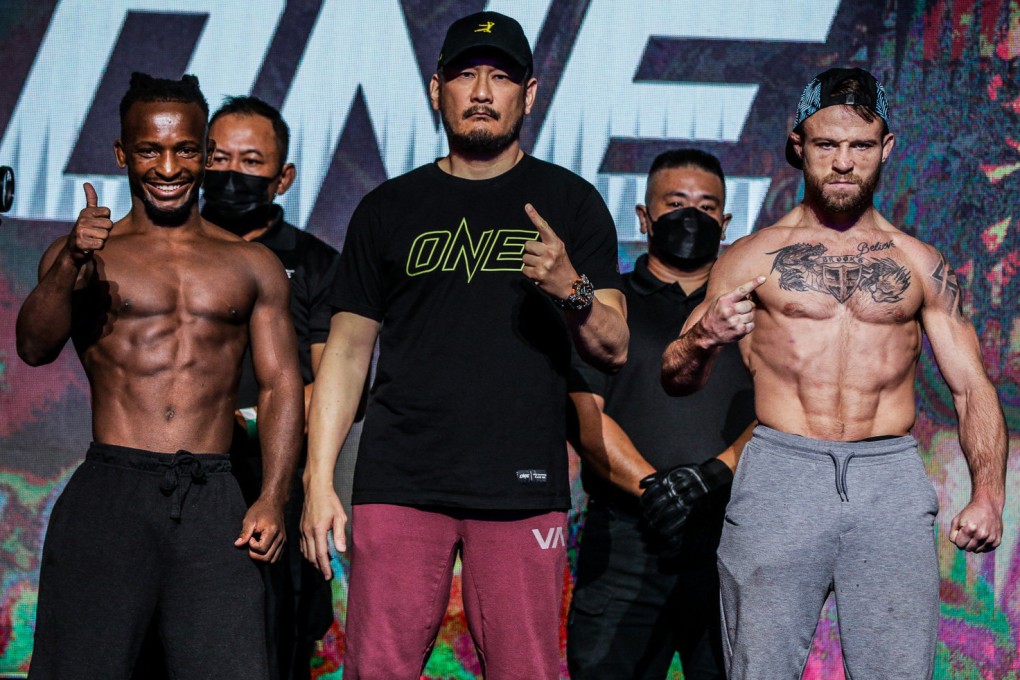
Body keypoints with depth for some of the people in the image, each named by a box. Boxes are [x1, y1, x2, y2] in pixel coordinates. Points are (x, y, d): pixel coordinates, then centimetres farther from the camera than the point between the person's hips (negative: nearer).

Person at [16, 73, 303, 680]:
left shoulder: (253, 265, 17)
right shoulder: (88, 253, 12)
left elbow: (280, 384, 12)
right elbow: (35, 347, -3)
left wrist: (273, 499, -2)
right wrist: (70, 263, -22)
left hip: (214, 502, 1)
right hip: (110, 491, -1)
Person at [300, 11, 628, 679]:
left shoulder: (569, 203, 10)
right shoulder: (391, 209, 13)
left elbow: (614, 349, 7)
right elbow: (347, 351, 13)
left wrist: (572, 291, -14)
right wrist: (319, 481, 4)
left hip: (523, 489, -1)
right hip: (400, 483, 1)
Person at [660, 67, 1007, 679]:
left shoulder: (921, 265, 13)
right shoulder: (755, 257, 10)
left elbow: (972, 387, 11)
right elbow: (677, 378, 11)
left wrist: (988, 494, -4)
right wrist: (704, 337, -12)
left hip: (892, 481, 1)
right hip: (780, 474, -1)